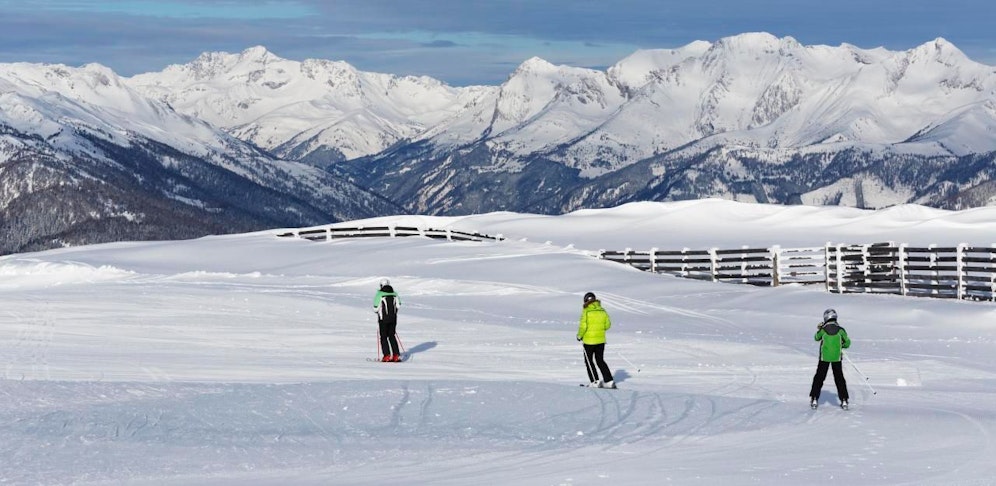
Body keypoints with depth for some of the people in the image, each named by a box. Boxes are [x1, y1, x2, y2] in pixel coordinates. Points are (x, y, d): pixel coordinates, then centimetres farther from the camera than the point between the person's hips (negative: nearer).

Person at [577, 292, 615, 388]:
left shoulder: (586, 311, -15)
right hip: (601, 340, 5)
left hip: (589, 340, -5)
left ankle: (595, 381, 5)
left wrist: (580, 336, -1)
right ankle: (609, 381, 8)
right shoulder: (602, 310, 0)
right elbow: (608, 325, 3)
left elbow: (583, 326, -17)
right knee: (600, 361, 15)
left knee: (589, 361, 10)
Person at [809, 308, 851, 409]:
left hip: (824, 357, -1)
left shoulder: (823, 330, -9)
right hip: (837, 357, 1)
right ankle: (844, 400, 8)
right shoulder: (840, 330, -6)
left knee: (819, 377, 11)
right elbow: (847, 343, 2)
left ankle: (814, 399, 10)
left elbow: (817, 338, 12)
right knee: (839, 378, 11)